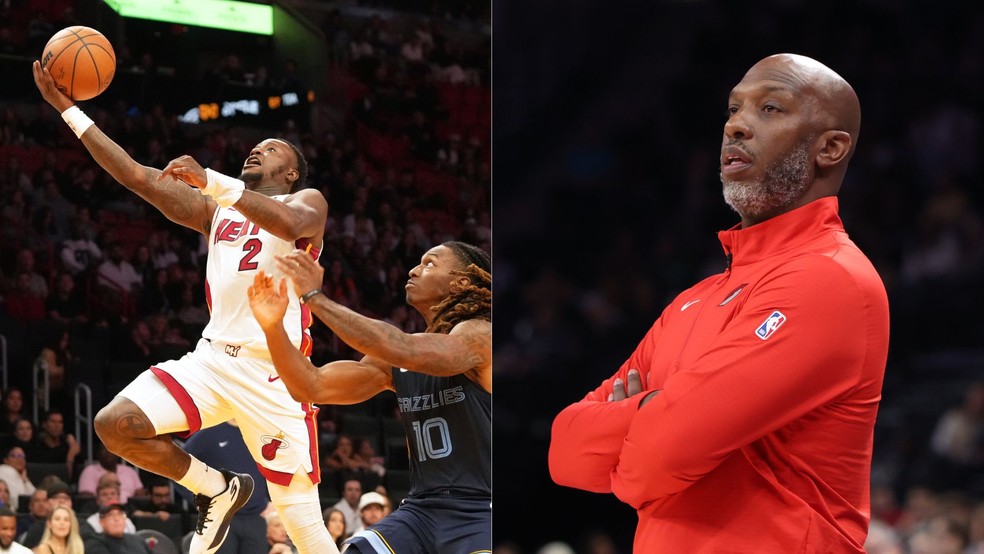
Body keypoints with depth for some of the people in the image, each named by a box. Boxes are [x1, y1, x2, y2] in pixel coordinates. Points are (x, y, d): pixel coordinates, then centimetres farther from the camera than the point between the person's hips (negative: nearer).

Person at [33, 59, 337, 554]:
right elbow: (137, 176, 16)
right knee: (114, 424, -15)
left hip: (274, 374, -5)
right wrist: (65, 107, 11)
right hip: (213, 359, 6)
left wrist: (210, 179, -23)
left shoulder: (306, 202, 7)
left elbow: (289, 223, -19)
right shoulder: (215, 210, 23)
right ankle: (218, 490, 7)